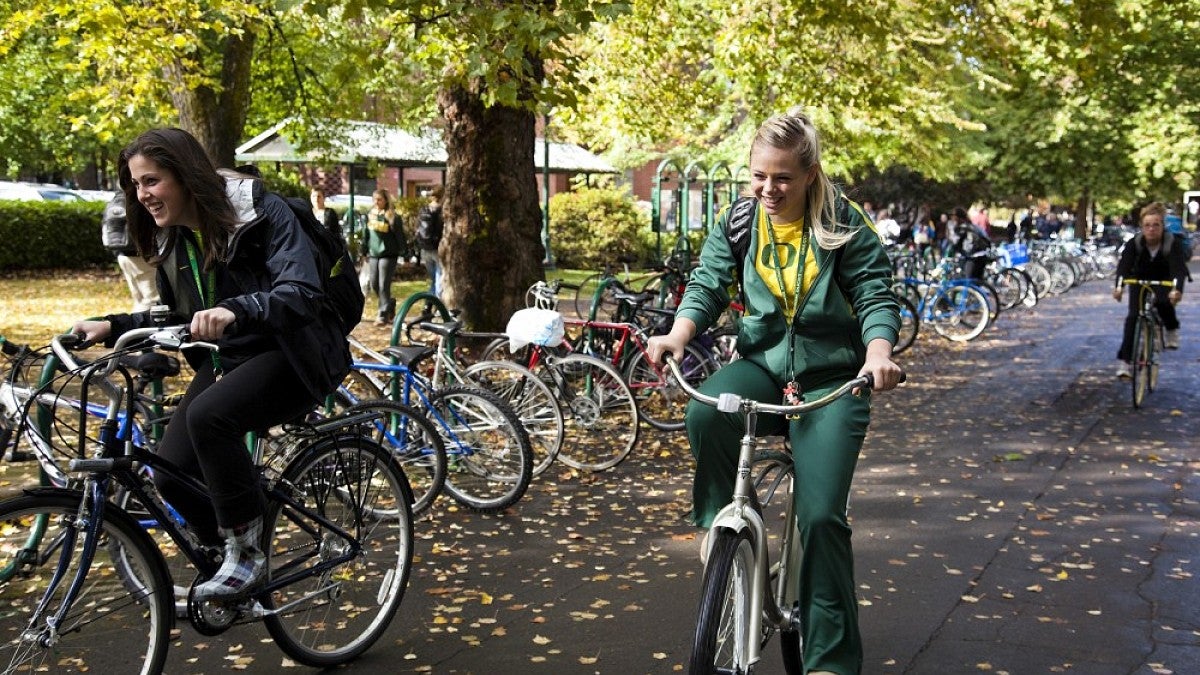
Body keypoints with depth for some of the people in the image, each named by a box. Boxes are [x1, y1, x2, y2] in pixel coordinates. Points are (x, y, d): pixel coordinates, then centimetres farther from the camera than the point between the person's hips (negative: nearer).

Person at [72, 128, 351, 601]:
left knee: (208, 414, -34)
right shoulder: (171, 239, 7)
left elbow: (302, 294, -26)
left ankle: (247, 554, -18)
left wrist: (235, 310, -45)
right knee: (171, 474, -15)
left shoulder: (262, 212, -14)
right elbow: (172, 318, 17)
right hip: (227, 361, 7)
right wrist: (111, 326, -2)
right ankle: (223, 558, 12)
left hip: (290, 356, -7)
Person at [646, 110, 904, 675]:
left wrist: (878, 353, -30)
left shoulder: (844, 223, -6)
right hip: (762, 365, 2)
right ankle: (720, 523, -7)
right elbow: (708, 283, -4)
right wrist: (677, 335, -24)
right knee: (705, 412, -34)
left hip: (831, 379, -2)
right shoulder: (737, 221, 2)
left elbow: (875, 294, -9)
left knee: (821, 517, -11)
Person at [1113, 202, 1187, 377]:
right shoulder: (1134, 243, -22)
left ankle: (1172, 330, 1)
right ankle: (1124, 360, -9)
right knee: (1133, 316, -13)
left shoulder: (1172, 244, -26)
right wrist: (1119, 286, -54)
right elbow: (1124, 265, -34)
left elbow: (1178, 268, -38)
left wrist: (1177, 290, -58)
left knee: (1163, 302, -32)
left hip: (1164, 282, -1)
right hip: (1139, 280, 2)